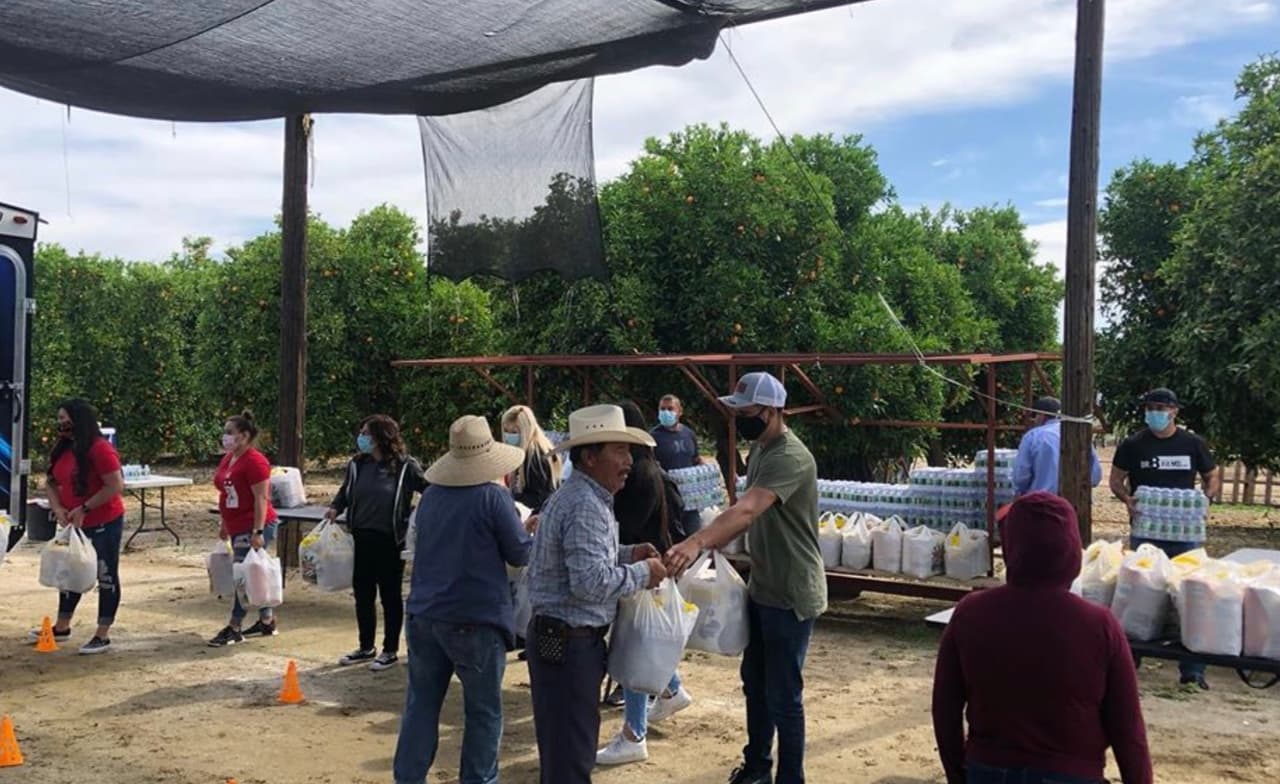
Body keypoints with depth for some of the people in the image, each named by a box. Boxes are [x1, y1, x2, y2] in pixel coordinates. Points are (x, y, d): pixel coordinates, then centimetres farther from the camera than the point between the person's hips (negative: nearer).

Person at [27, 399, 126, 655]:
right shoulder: (62, 449, 6)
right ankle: (61, 627, 33)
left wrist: (84, 509, -21)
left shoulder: (100, 449, -20)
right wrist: (58, 508, -5)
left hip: (105, 523, -9)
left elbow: (116, 487, -23)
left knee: (105, 576, 1)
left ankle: (103, 636, 7)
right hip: (75, 524, 9)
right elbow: (53, 482, 13)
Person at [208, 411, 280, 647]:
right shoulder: (228, 459, 11)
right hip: (238, 528, 9)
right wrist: (224, 524, 20)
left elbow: (261, 499, -20)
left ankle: (234, 628, 2)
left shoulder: (254, 461, -17)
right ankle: (267, 622, 25)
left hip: (253, 528, -9)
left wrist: (257, 531, -23)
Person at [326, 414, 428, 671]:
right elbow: (345, 492, 17)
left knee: (390, 595, 7)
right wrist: (335, 508, -1)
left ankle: (390, 651, 19)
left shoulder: (405, 466, -10)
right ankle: (366, 647, 29)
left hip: (390, 541, -5)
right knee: (362, 594, 14)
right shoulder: (357, 464, 3)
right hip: (361, 539, 5)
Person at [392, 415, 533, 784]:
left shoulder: (431, 495, 6)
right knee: (483, 712, 7)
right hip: (476, 619, -5)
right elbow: (521, 554, -5)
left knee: (421, 705, 12)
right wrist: (531, 532, 16)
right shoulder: (493, 496, -12)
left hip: (425, 614, 6)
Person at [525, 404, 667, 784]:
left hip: (559, 636, 11)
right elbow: (591, 582, -29)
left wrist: (627, 554, 11)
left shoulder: (576, 495, 13)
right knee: (571, 751, -1)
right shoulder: (586, 506, -22)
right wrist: (642, 573, -16)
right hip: (569, 641, -11)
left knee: (561, 744, 22)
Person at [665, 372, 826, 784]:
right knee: (754, 683, 21)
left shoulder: (791, 457, -25)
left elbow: (747, 510, -40)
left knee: (783, 696, 1)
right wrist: (714, 544, -1)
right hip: (761, 589, 10)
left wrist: (698, 541, -52)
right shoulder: (758, 449, 6)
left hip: (791, 596, -10)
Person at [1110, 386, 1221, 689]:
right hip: (1144, 531, -1)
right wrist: (1127, 498, -13)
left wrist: (1205, 498, -7)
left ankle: (1192, 669, 10)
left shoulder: (1193, 444, 4)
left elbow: (1214, 477, 13)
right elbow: (1116, 479, 8)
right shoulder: (1133, 445, 1)